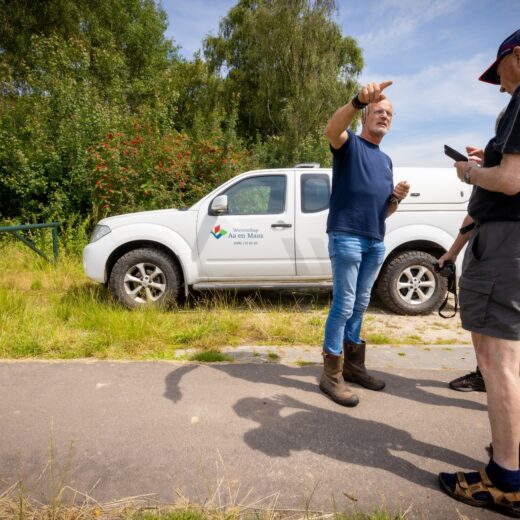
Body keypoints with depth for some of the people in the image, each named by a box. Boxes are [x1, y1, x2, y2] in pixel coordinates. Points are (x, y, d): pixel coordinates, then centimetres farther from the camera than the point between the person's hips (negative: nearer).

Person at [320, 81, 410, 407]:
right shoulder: (349, 143, 4)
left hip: (376, 241, 7)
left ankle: (354, 365, 23)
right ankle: (332, 374, 2)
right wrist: (359, 100, -39)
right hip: (346, 236, -7)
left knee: (360, 305, 12)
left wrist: (398, 198, 3)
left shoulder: (386, 160, 24)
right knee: (343, 304, -7)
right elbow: (332, 129, -22)